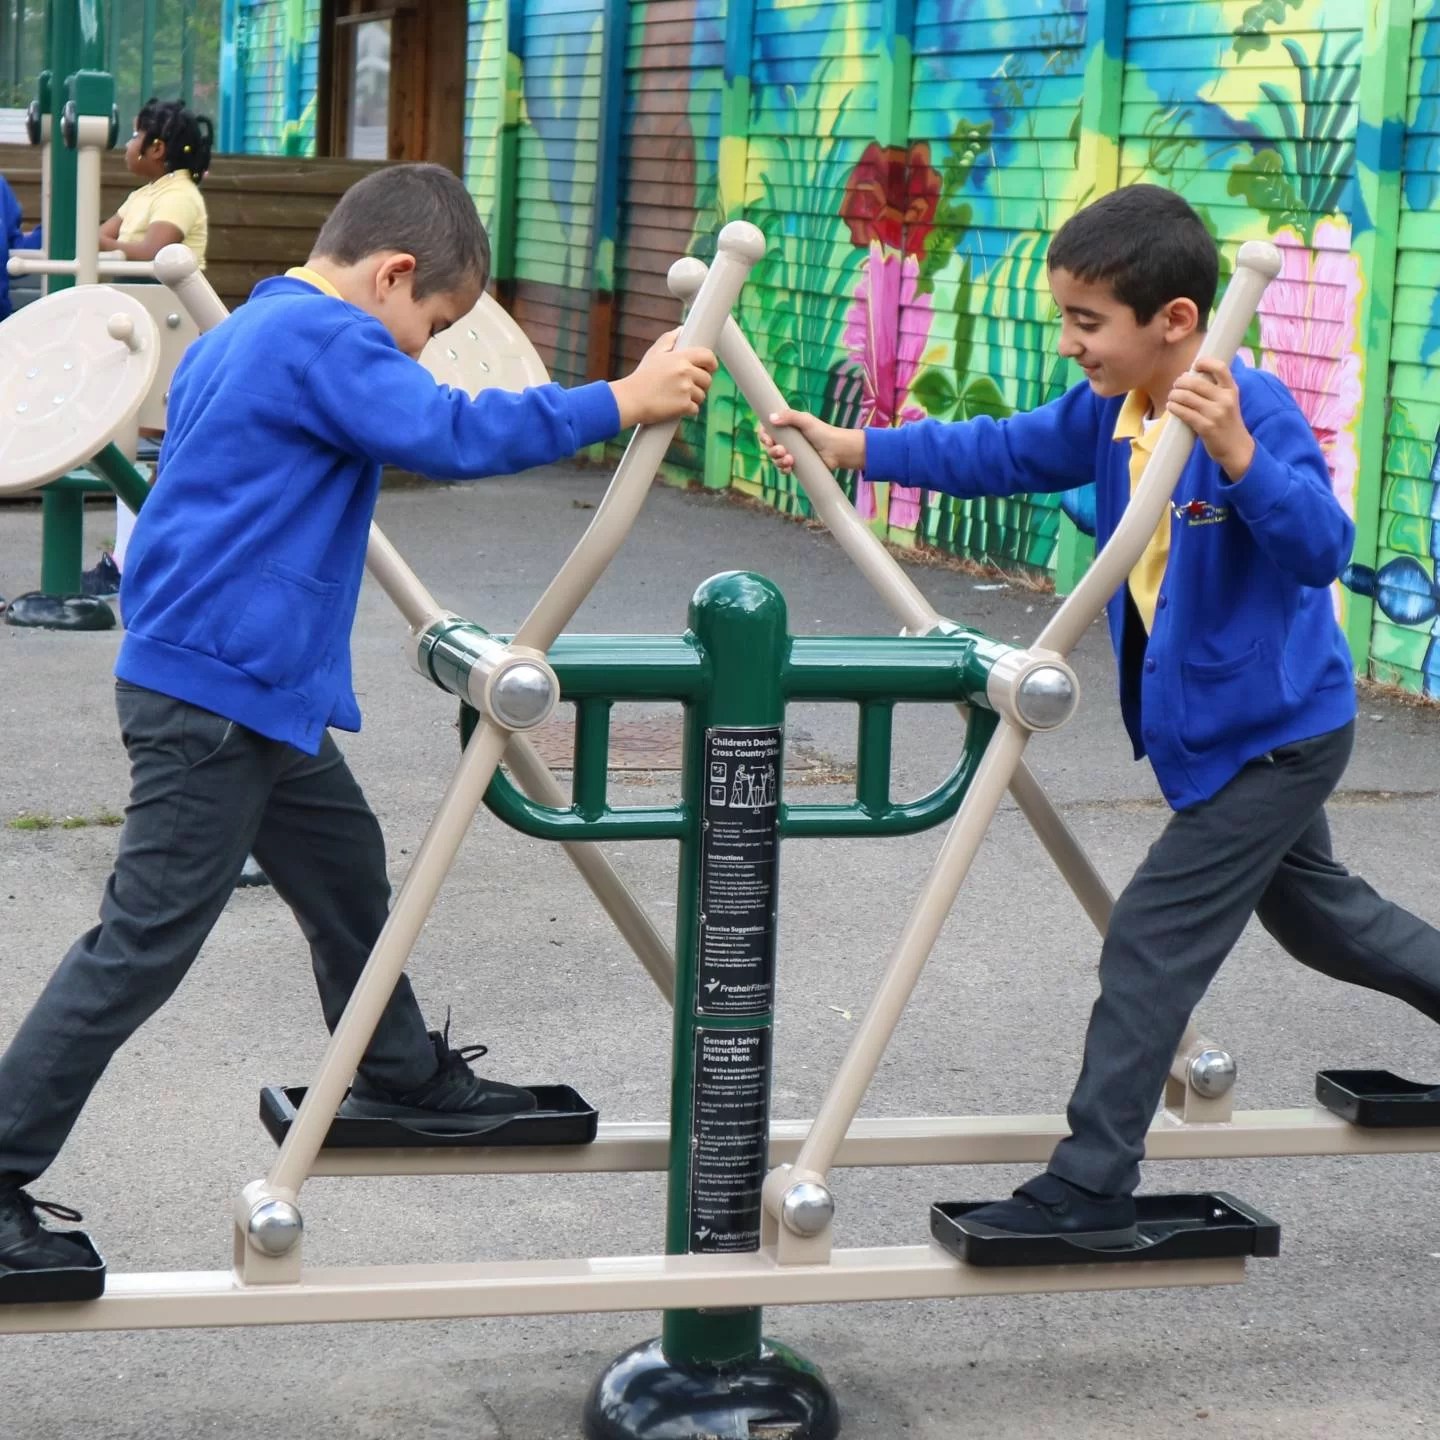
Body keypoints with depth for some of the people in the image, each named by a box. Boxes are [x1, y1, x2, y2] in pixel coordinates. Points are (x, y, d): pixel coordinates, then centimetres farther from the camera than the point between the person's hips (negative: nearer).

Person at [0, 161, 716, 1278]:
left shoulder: (241, 337, 17)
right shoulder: (324, 338, -15)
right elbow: (452, 433, -26)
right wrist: (625, 401, -20)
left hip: (259, 692, 11)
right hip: (216, 693, -11)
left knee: (348, 870, 22)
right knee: (144, 945, -7)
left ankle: (405, 1079, 39)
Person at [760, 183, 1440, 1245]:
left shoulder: (1254, 410, -25)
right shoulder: (1110, 412, -2)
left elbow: (1321, 547, -35)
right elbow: (998, 452, 7)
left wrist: (1238, 455, -50)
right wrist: (854, 450, 1)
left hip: (1273, 734, -9)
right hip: (1224, 734, 9)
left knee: (1152, 943, -6)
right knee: (1315, 910, 25)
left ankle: (1092, 1187, 3)